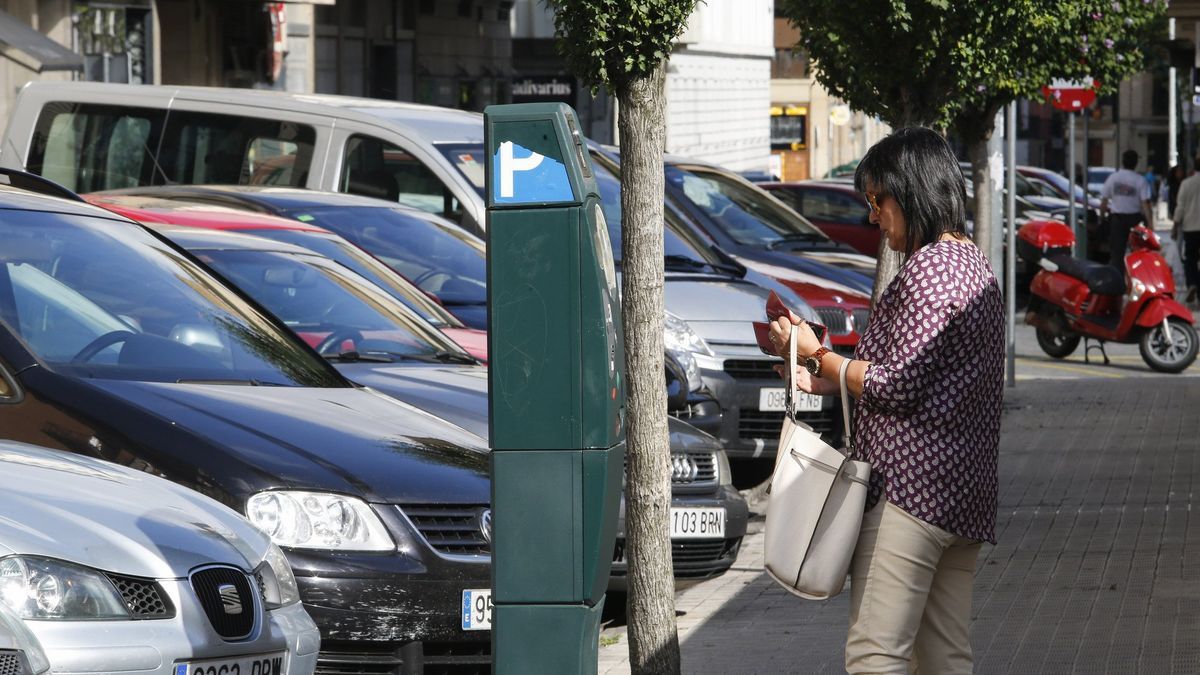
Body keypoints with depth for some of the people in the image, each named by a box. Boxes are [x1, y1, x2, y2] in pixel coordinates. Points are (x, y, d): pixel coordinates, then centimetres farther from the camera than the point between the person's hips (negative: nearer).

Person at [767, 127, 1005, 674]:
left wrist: (817, 354, -3)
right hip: (962, 494, 11)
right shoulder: (974, 265, 19)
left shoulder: (929, 270, -13)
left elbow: (898, 388, -16)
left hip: (910, 487, -11)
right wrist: (830, 383, 15)